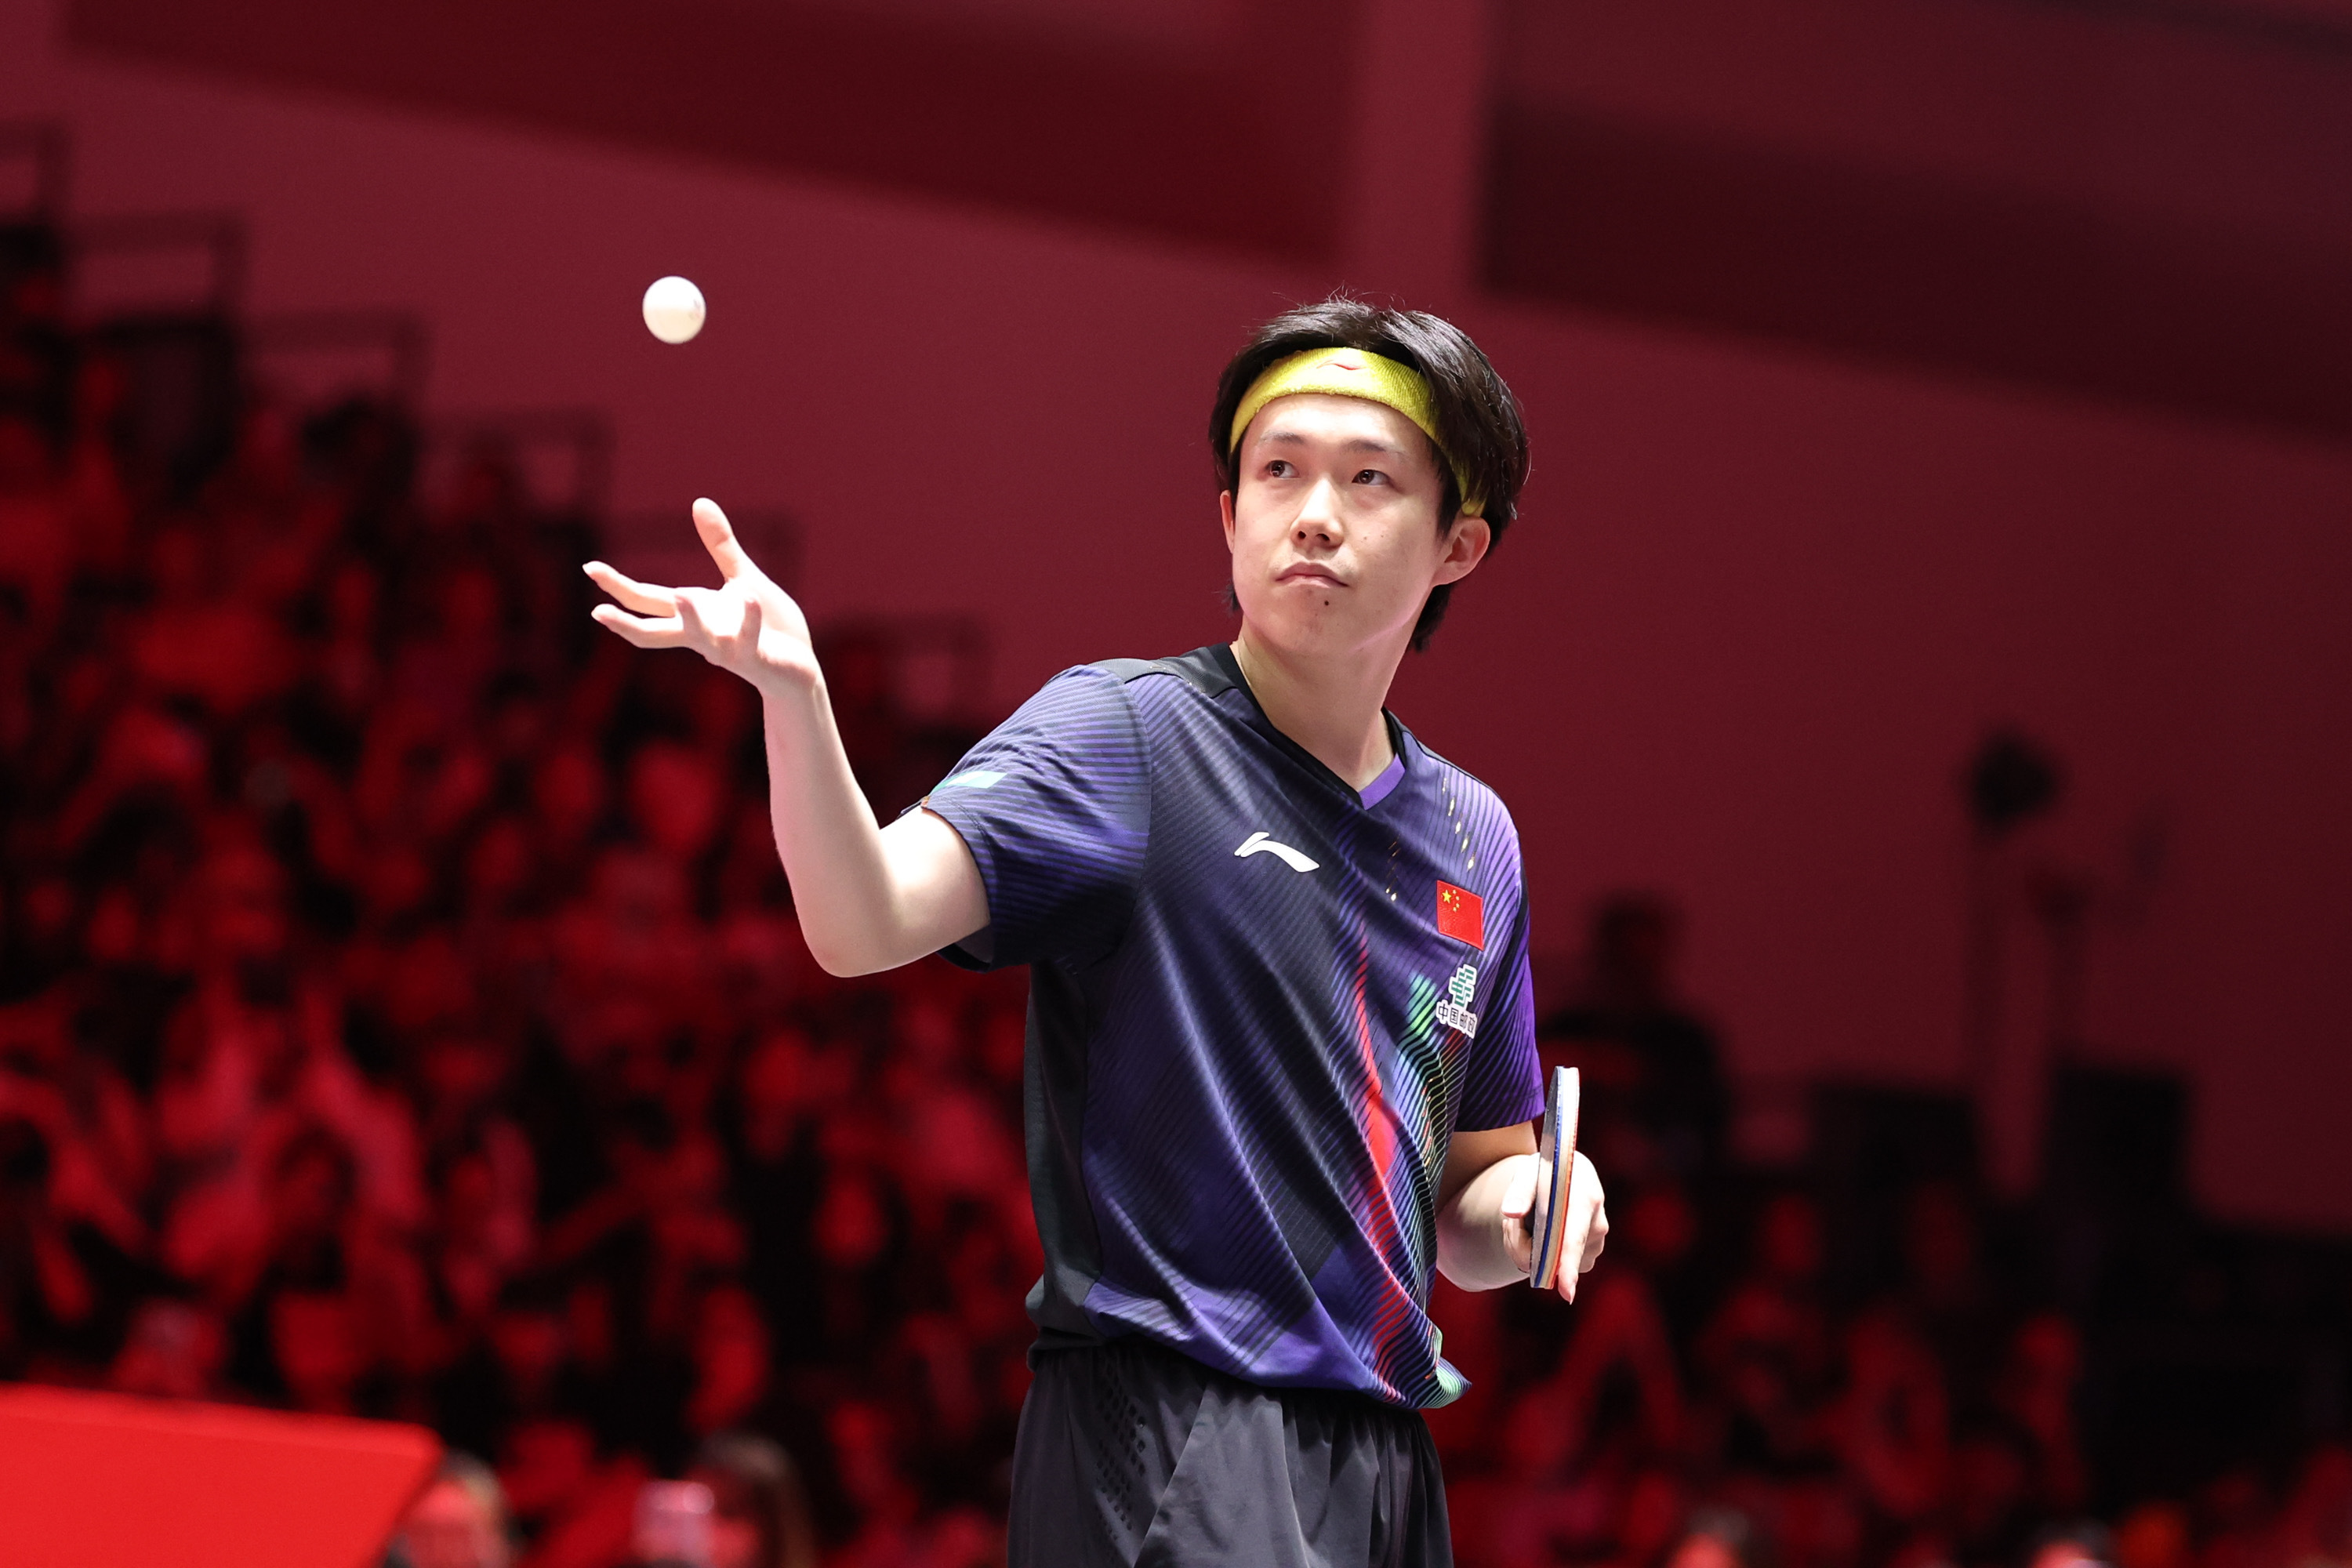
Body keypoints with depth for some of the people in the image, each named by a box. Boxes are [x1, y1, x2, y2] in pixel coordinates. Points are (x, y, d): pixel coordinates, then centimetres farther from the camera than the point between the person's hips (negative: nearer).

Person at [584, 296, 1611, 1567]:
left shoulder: (1473, 837, 16)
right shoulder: (1127, 732, -2)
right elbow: (866, 924, -19)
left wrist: (1530, 1203, 2)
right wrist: (790, 686, -35)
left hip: (1378, 1452, 6)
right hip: (1167, 1439, -6)